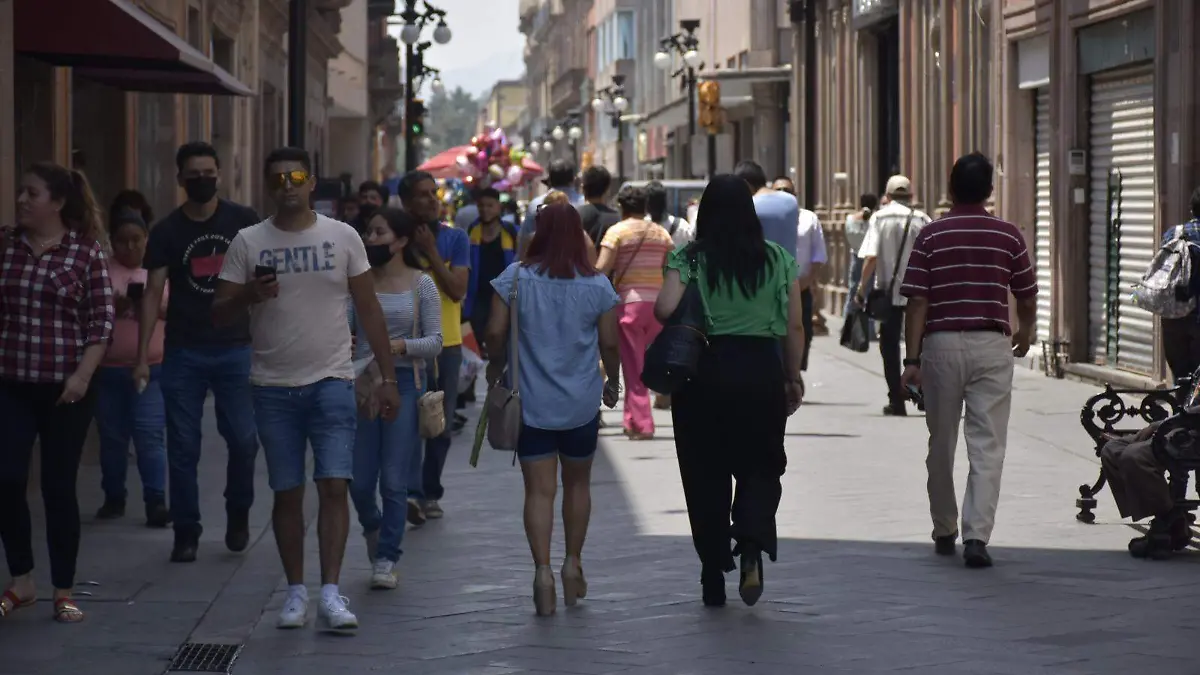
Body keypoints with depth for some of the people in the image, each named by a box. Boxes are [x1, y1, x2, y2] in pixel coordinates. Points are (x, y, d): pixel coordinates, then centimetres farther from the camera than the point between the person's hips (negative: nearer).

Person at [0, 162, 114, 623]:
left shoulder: (87, 251, -3)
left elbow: (102, 321, -4)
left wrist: (82, 375, -13)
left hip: (66, 389, -3)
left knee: (58, 487, 2)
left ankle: (63, 592, 13)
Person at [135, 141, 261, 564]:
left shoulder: (243, 222, 2)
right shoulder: (167, 232, 3)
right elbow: (153, 294, 2)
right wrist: (142, 356, -4)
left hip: (235, 349, 0)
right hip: (183, 353, 0)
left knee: (243, 440, -3)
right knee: (183, 447, 2)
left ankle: (238, 514, 22)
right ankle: (186, 532, 11)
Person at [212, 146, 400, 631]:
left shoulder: (342, 237, 2)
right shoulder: (248, 243, 2)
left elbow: (369, 309, 5)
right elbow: (219, 314, 3)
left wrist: (388, 378, 1)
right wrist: (250, 296, -19)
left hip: (332, 383, -1)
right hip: (274, 386, 1)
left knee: (334, 486, -10)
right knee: (287, 492, 6)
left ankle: (330, 593, -8)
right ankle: (296, 591, 15)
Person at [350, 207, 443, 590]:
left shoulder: (421, 284, 0)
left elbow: (435, 341, -1)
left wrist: (401, 345, -18)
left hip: (405, 382, -2)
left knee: (394, 481, -2)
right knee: (359, 481, 3)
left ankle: (386, 559, 9)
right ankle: (374, 530, 34)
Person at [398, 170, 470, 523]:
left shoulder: (455, 239, 3)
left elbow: (457, 290, -8)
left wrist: (430, 251, -11)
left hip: (448, 344, 3)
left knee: (441, 426, 10)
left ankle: (430, 493, 23)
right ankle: (412, 492, -26)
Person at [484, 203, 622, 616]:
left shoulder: (515, 278, -6)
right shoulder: (597, 286, -3)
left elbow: (496, 333, -7)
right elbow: (609, 342, 0)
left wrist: (495, 369, 11)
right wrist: (613, 382, 17)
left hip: (531, 402, -1)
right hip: (581, 403, 1)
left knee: (539, 490, -1)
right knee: (577, 483, 19)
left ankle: (542, 569, -14)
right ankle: (573, 563, 22)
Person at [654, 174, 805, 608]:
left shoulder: (688, 259, -3)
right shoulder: (778, 259, 3)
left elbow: (664, 309, -16)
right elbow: (794, 327, 4)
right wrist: (793, 377, 14)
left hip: (703, 371, -1)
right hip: (761, 369, 1)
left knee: (706, 474, 10)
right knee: (761, 466, 12)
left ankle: (713, 579, 14)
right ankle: (751, 546, -15)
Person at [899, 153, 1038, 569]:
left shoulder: (931, 236, -2)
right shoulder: (1009, 236, 1)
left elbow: (916, 302, -6)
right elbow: (1026, 299, 9)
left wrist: (912, 359, -4)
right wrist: (1025, 333, 29)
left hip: (941, 345, 0)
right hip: (991, 346, 0)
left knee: (941, 445, 14)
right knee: (987, 447, -2)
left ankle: (944, 532, 26)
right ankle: (976, 536, -14)